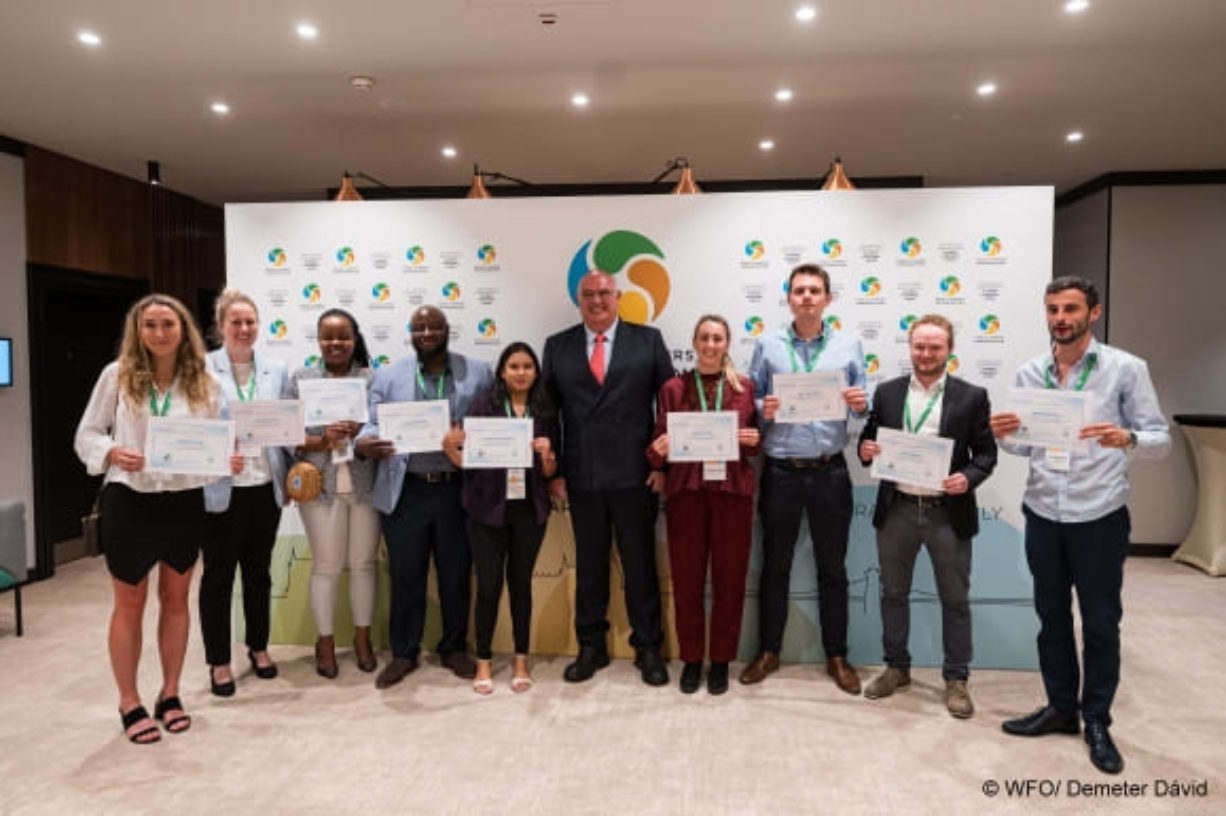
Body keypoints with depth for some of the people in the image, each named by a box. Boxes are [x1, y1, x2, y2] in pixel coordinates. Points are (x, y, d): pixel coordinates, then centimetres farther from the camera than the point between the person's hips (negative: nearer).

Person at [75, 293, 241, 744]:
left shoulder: (204, 382, -1)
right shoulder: (117, 375, -4)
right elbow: (86, 435, -1)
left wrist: (229, 460, -20)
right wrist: (113, 453, -21)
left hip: (185, 501, 2)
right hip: (129, 501, -2)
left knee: (176, 599, 14)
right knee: (130, 603, 10)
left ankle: (170, 694, 31)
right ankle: (129, 703, 25)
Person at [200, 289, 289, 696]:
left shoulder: (276, 369, 7)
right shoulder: (202, 369, -4)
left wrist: (290, 477, 3)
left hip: (266, 485, 3)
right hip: (221, 489, -3)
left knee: (259, 571, 16)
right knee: (218, 575, 8)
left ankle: (258, 646, 33)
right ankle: (219, 661, 22)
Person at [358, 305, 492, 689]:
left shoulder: (478, 373, 5)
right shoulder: (389, 375, 7)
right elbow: (372, 423, 2)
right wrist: (365, 443, -20)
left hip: (457, 490, 0)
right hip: (405, 492, 0)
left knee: (456, 574, 12)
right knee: (405, 576, 9)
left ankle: (454, 649, 29)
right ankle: (404, 653, 26)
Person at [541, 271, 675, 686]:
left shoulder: (648, 339, 3)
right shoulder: (557, 346, 8)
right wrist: (552, 471, 1)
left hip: (635, 475, -1)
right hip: (581, 477, 2)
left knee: (640, 564, 8)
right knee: (588, 566, 12)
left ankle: (647, 648, 24)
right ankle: (591, 647, 27)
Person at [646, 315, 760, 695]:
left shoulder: (745, 387, 7)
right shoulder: (673, 389, 5)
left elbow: (755, 443, 12)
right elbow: (659, 446, 4)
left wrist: (754, 440, -9)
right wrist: (658, 450, -17)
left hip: (732, 492, 1)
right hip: (686, 492, 0)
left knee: (729, 580, 6)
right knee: (686, 581, 6)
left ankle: (721, 661, 22)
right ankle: (691, 659, 23)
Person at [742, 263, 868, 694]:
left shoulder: (849, 345, 5)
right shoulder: (767, 344, 4)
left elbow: (863, 405, 7)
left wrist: (862, 405, -15)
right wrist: (763, 410, -17)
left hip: (830, 471, 1)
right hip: (780, 471, 0)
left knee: (832, 566, 11)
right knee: (775, 565, 11)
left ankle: (837, 656, 25)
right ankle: (768, 651, 25)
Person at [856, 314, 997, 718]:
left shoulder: (972, 397, -1)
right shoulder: (886, 392, 4)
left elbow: (986, 452, 0)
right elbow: (869, 440, 9)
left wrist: (968, 477, -18)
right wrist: (866, 450, -13)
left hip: (949, 512, -2)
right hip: (897, 509, 2)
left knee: (955, 599, 9)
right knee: (893, 593, 14)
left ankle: (956, 678, 25)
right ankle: (897, 668, 31)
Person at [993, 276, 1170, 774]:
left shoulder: (1126, 369, -6)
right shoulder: (1029, 374, 5)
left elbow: (1160, 438, -6)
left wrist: (1126, 438, -27)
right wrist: (1003, 436, -12)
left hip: (1100, 516, -3)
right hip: (1043, 514, 4)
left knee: (1101, 622, 9)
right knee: (1051, 616, 15)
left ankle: (1097, 721, 25)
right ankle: (1060, 707, 32)